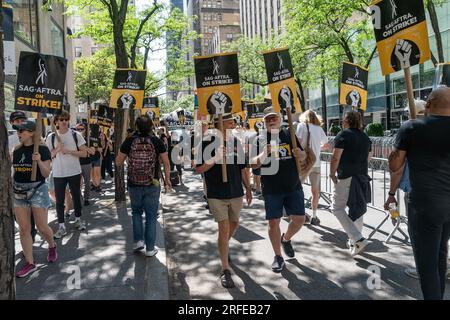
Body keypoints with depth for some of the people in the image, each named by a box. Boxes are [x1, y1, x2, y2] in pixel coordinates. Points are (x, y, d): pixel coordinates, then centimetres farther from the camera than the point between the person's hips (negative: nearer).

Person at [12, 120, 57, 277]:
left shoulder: (42, 149, -10)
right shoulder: (17, 150, 6)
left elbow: (46, 174, -11)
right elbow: (15, 170, 17)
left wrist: (39, 161, -26)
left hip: (37, 190, -5)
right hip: (19, 192, 5)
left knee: (42, 227, 1)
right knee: (24, 229, 6)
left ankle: (52, 246, 33)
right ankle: (29, 263, 16)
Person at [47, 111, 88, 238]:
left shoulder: (76, 135, -2)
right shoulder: (51, 137, 0)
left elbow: (84, 152, -5)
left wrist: (68, 151, -16)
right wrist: (57, 149, -15)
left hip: (74, 172, 0)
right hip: (58, 174, 0)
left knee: (76, 197, 13)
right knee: (59, 200, 3)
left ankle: (78, 219, 32)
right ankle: (61, 226, 12)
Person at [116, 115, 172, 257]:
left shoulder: (129, 141, -6)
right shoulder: (157, 141, -7)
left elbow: (118, 163, 0)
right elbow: (166, 163, -5)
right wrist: (167, 179, 8)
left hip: (134, 185, 1)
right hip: (152, 185, -1)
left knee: (136, 212, 23)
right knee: (151, 216, 9)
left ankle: (138, 241, 17)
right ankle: (150, 248, 15)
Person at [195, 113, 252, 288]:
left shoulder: (236, 142, 5)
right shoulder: (208, 143, -8)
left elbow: (243, 167, 12)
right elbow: (199, 169, -11)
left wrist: (248, 188, 12)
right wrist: (217, 158, -24)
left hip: (236, 193, 5)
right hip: (216, 195, -5)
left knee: (234, 224, 20)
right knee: (224, 229, -6)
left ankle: (224, 246, 51)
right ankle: (225, 270, 7)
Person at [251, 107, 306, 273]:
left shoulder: (290, 135, 7)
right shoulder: (260, 139, -1)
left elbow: (302, 156, 15)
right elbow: (253, 164, -5)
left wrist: (299, 154, -9)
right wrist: (263, 155, -25)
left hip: (293, 186, 3)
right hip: (271, 189, -2)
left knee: (299, 219, 4)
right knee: (273, 222, 3)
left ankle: (286, 239, 36)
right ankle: (278, 257, 21)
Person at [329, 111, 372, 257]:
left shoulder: (343, 135, -9)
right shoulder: (366, 137, 13)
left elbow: (335, 158, -14)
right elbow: (368, 158, 18)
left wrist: (332, 174, -4)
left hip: (346, 177, -7)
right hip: (362, 177, 7)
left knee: (338, 208, 0)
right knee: (357, 209, 14)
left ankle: (358, 239, -9)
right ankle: (354, 241, 25)